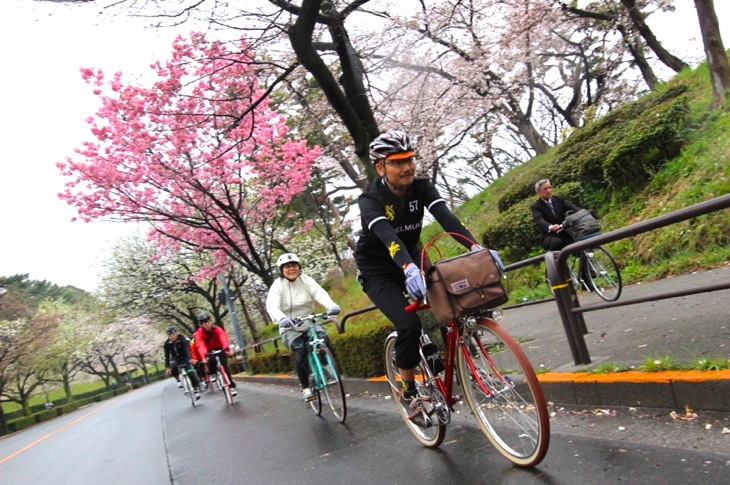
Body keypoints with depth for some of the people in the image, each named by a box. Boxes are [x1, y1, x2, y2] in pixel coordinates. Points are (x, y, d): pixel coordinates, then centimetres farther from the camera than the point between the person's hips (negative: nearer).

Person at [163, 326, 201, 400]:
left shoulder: (183, 339, -22)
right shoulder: (167, 343, -12)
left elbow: (187, 350, -35)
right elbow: (167, 356, -9)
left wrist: (190, 358, -52)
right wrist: (167, 367, -17)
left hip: (185, 358, -2)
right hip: (176, 359, 2)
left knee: (191, 372, -21)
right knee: (173, 368, -33)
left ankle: (196, 390, -9)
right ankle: (178, 379, -4)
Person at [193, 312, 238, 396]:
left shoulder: (217, 329, -22)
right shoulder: (199, 333, -20)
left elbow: (223, 337, -40)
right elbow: (200, 345, -37)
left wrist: (226, 348, -61)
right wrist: (204, 356, -56)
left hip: (220, 349, -2)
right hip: (209, 352, 2)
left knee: (224, 366, -17)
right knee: (211, 368, -15)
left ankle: (232, 386, -12)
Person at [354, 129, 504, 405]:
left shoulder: (421, 187, -12)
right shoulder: (370, 199, -24)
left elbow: (446, 217, -28)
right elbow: (386, 235, -42)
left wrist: (476, 247, -45)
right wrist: (409, 268, -61)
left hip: (412, 259, 4)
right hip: (378, 272, -4)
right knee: (409, 324, -23)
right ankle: (407, 389, 0)